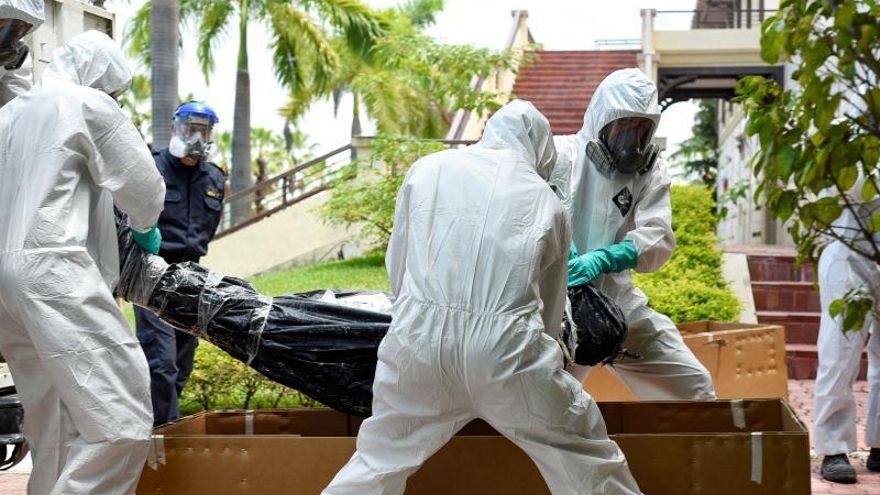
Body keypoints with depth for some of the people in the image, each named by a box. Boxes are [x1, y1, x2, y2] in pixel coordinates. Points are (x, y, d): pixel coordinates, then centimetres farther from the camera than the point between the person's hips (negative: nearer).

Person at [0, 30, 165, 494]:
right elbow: (145, 188, 5)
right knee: (118, 417, -14)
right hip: (53, 269, -9)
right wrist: (145, 229, 26)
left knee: (55, 423, 12)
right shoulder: (91, 107, 2)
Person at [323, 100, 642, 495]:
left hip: (418, 338, 2)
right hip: (505, 347, -2)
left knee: (379, 461, 20)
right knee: (586, 461, 14)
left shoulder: (428, 169, 14)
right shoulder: (546, 201, 13)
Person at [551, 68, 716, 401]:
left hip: (617, 301, 4)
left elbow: (658, 239, -10)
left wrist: (602, 258, -30)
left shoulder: (651, 173, 3)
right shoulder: (562, 154, -6)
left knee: (695, 386, 7)